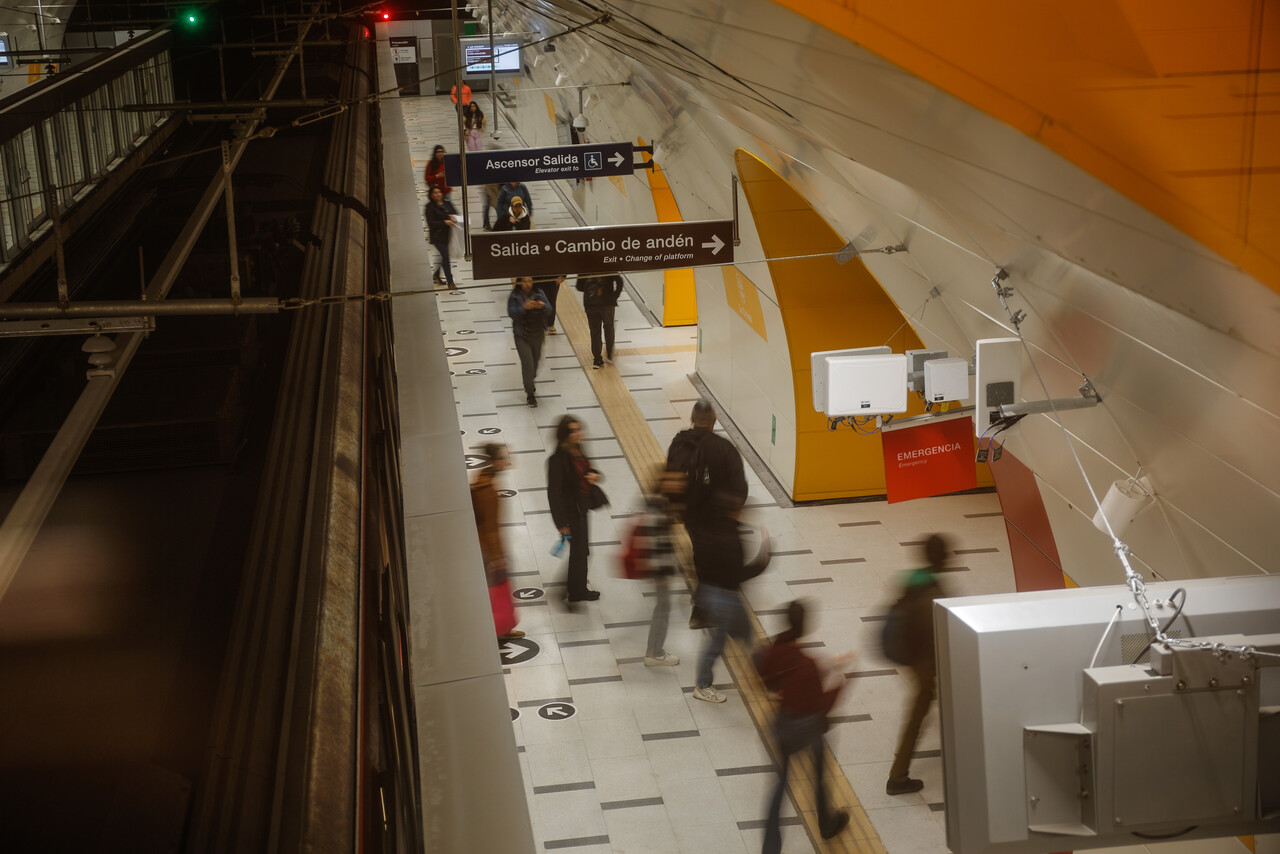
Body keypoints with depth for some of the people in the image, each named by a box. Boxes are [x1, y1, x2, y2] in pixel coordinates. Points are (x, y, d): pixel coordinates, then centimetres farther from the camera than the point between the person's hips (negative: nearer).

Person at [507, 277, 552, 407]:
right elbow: (512, 313, -18)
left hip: (537, 334, 4)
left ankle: (529, 383, 44)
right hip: (522, 336, -4)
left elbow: (549, 310, -6)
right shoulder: (514, 297, -8)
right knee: (527, 363, -10)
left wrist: (543, 306, -29)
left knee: (535, 361, 17)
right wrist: (524, 307, -34)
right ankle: (530, 394, -3)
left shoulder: (539, 293, -1)